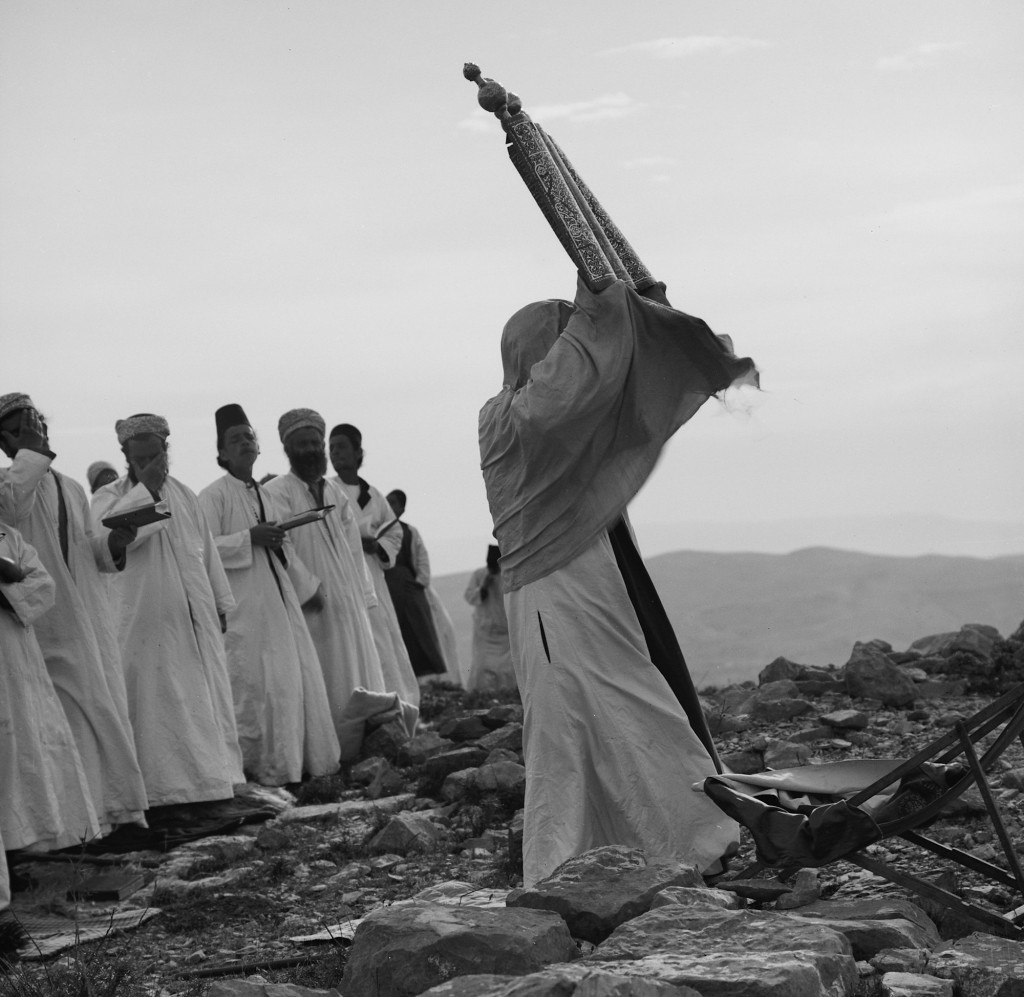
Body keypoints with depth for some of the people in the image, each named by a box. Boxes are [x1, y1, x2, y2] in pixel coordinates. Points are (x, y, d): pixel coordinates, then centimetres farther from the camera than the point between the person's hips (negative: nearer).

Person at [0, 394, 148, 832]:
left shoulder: (71, 488, 17)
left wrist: (111, 544, 1)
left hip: (89, 615, 6)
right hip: (50, 622, -6)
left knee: (106, 708, 8)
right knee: (79, 710, -9)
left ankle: (114, 802, 16)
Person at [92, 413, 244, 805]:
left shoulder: (184, 495, 13)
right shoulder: (110, 496, 0)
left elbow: (207, 552, 17)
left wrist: (220, 604, 15)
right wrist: (145, 489, -21)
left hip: (195, 619, 5)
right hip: (145, 621, -5)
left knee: (206, 698, 8)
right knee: (156, 698, -7)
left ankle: (211, 775, 16)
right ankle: (164, 784, -5)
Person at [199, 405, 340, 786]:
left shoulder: (266, 497, 17)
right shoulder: (213, 496, -6)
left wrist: (309, 584, 16)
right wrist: (250, 538, -18)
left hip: (279, 600, 7)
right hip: (243, 605, -7)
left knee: (296, 678, 7)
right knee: (255, 685, -8)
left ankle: (303, 758, 14)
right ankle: (262, 765, -2)